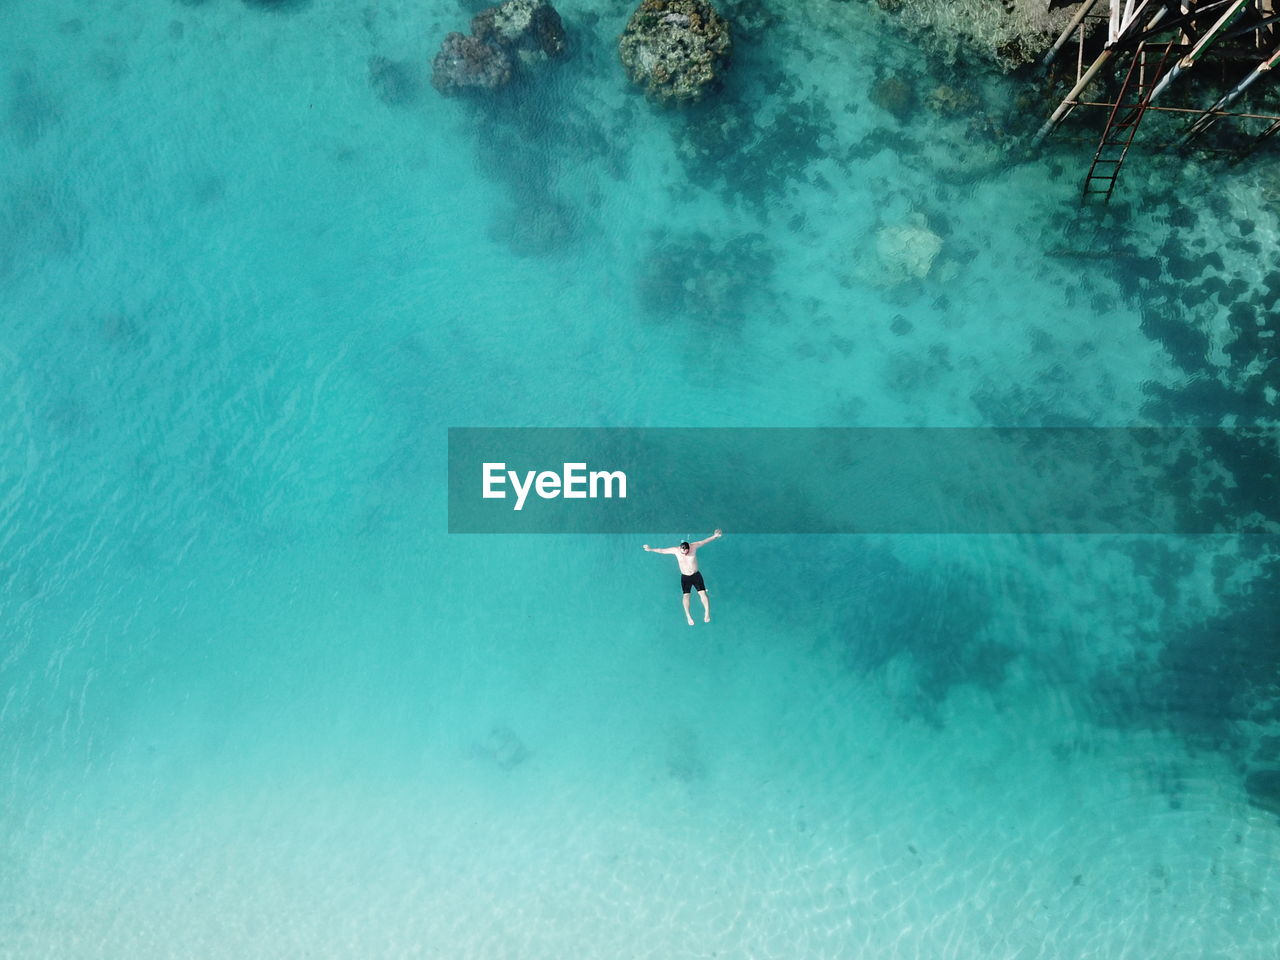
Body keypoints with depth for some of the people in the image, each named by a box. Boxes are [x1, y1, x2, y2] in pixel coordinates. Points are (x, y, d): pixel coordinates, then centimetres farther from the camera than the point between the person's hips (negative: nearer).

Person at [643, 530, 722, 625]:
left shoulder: (694, 546, -15)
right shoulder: (676, 550, -14)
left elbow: (705, 541, -6)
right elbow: (662, 550, -4)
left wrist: (715, 536, -12)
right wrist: (651, 549, -2)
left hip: (696, 575, 0)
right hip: (685, 577, 0)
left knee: (702, 593, -9)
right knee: (685, 595, -9)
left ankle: (707, 612, 0)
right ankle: (688, 616, -1)